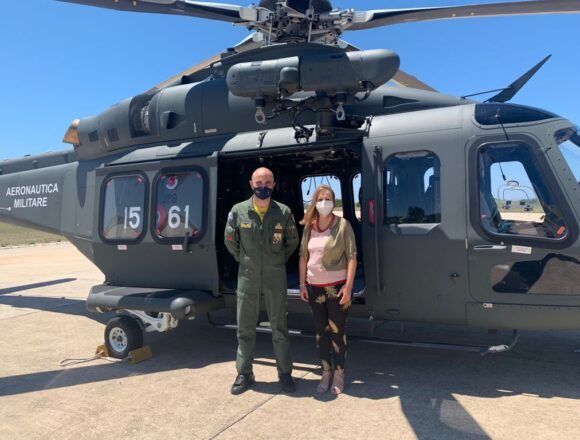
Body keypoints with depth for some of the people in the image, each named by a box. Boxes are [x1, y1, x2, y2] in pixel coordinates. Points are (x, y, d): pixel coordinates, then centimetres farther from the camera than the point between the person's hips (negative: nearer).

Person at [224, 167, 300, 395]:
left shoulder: (284, 212, -4)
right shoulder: (238, 211, -3)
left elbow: (292, 242, 9)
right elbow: (230, 241, 9)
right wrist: (244, 261, 11)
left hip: (275, 277, -1)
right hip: (247, 277, 1)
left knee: (279, 326, 9)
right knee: (245, 327, 10)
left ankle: (285, 373, 22)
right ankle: (244, 374, 24)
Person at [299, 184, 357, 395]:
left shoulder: (343, 225, -8)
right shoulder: (309, 227, 5)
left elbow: (351, 257, -9)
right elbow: (303, 257, 10)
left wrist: (348, 286, -15)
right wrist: (302, 284, 7)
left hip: (337, 286, -4)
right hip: (314, 287, 4)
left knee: (337, 331, 5)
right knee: (321, 331, 13)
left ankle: (339, 374, 21)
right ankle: (326, 372, 27)